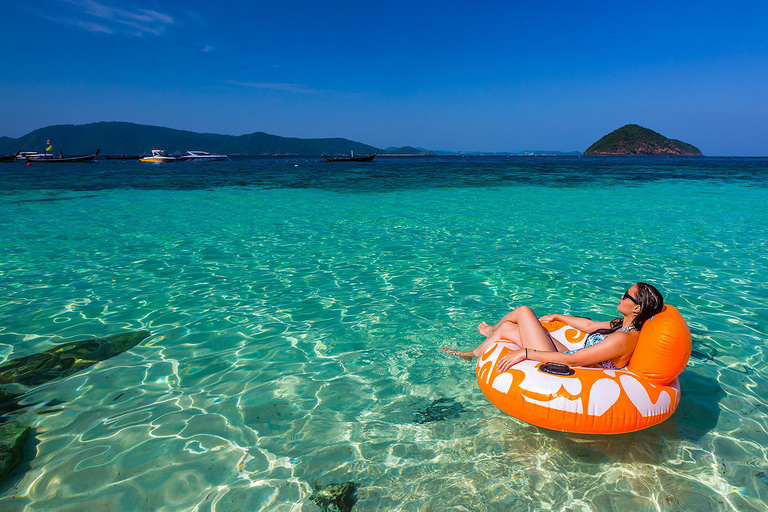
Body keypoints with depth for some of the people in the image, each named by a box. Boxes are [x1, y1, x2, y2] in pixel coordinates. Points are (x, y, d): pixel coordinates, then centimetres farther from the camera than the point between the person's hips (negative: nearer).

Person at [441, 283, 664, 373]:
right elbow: (591, 326, 21)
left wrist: (525, 353, -29)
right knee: (507, 328, 10)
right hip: (570, 358, 9)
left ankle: (493, 331, 25)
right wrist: (558, 317, 31)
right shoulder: (625, 323, 2)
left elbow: (571, 359, -30)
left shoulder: (624, 339, -26)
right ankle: (473, 353, 36)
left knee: (524, 311, -3)